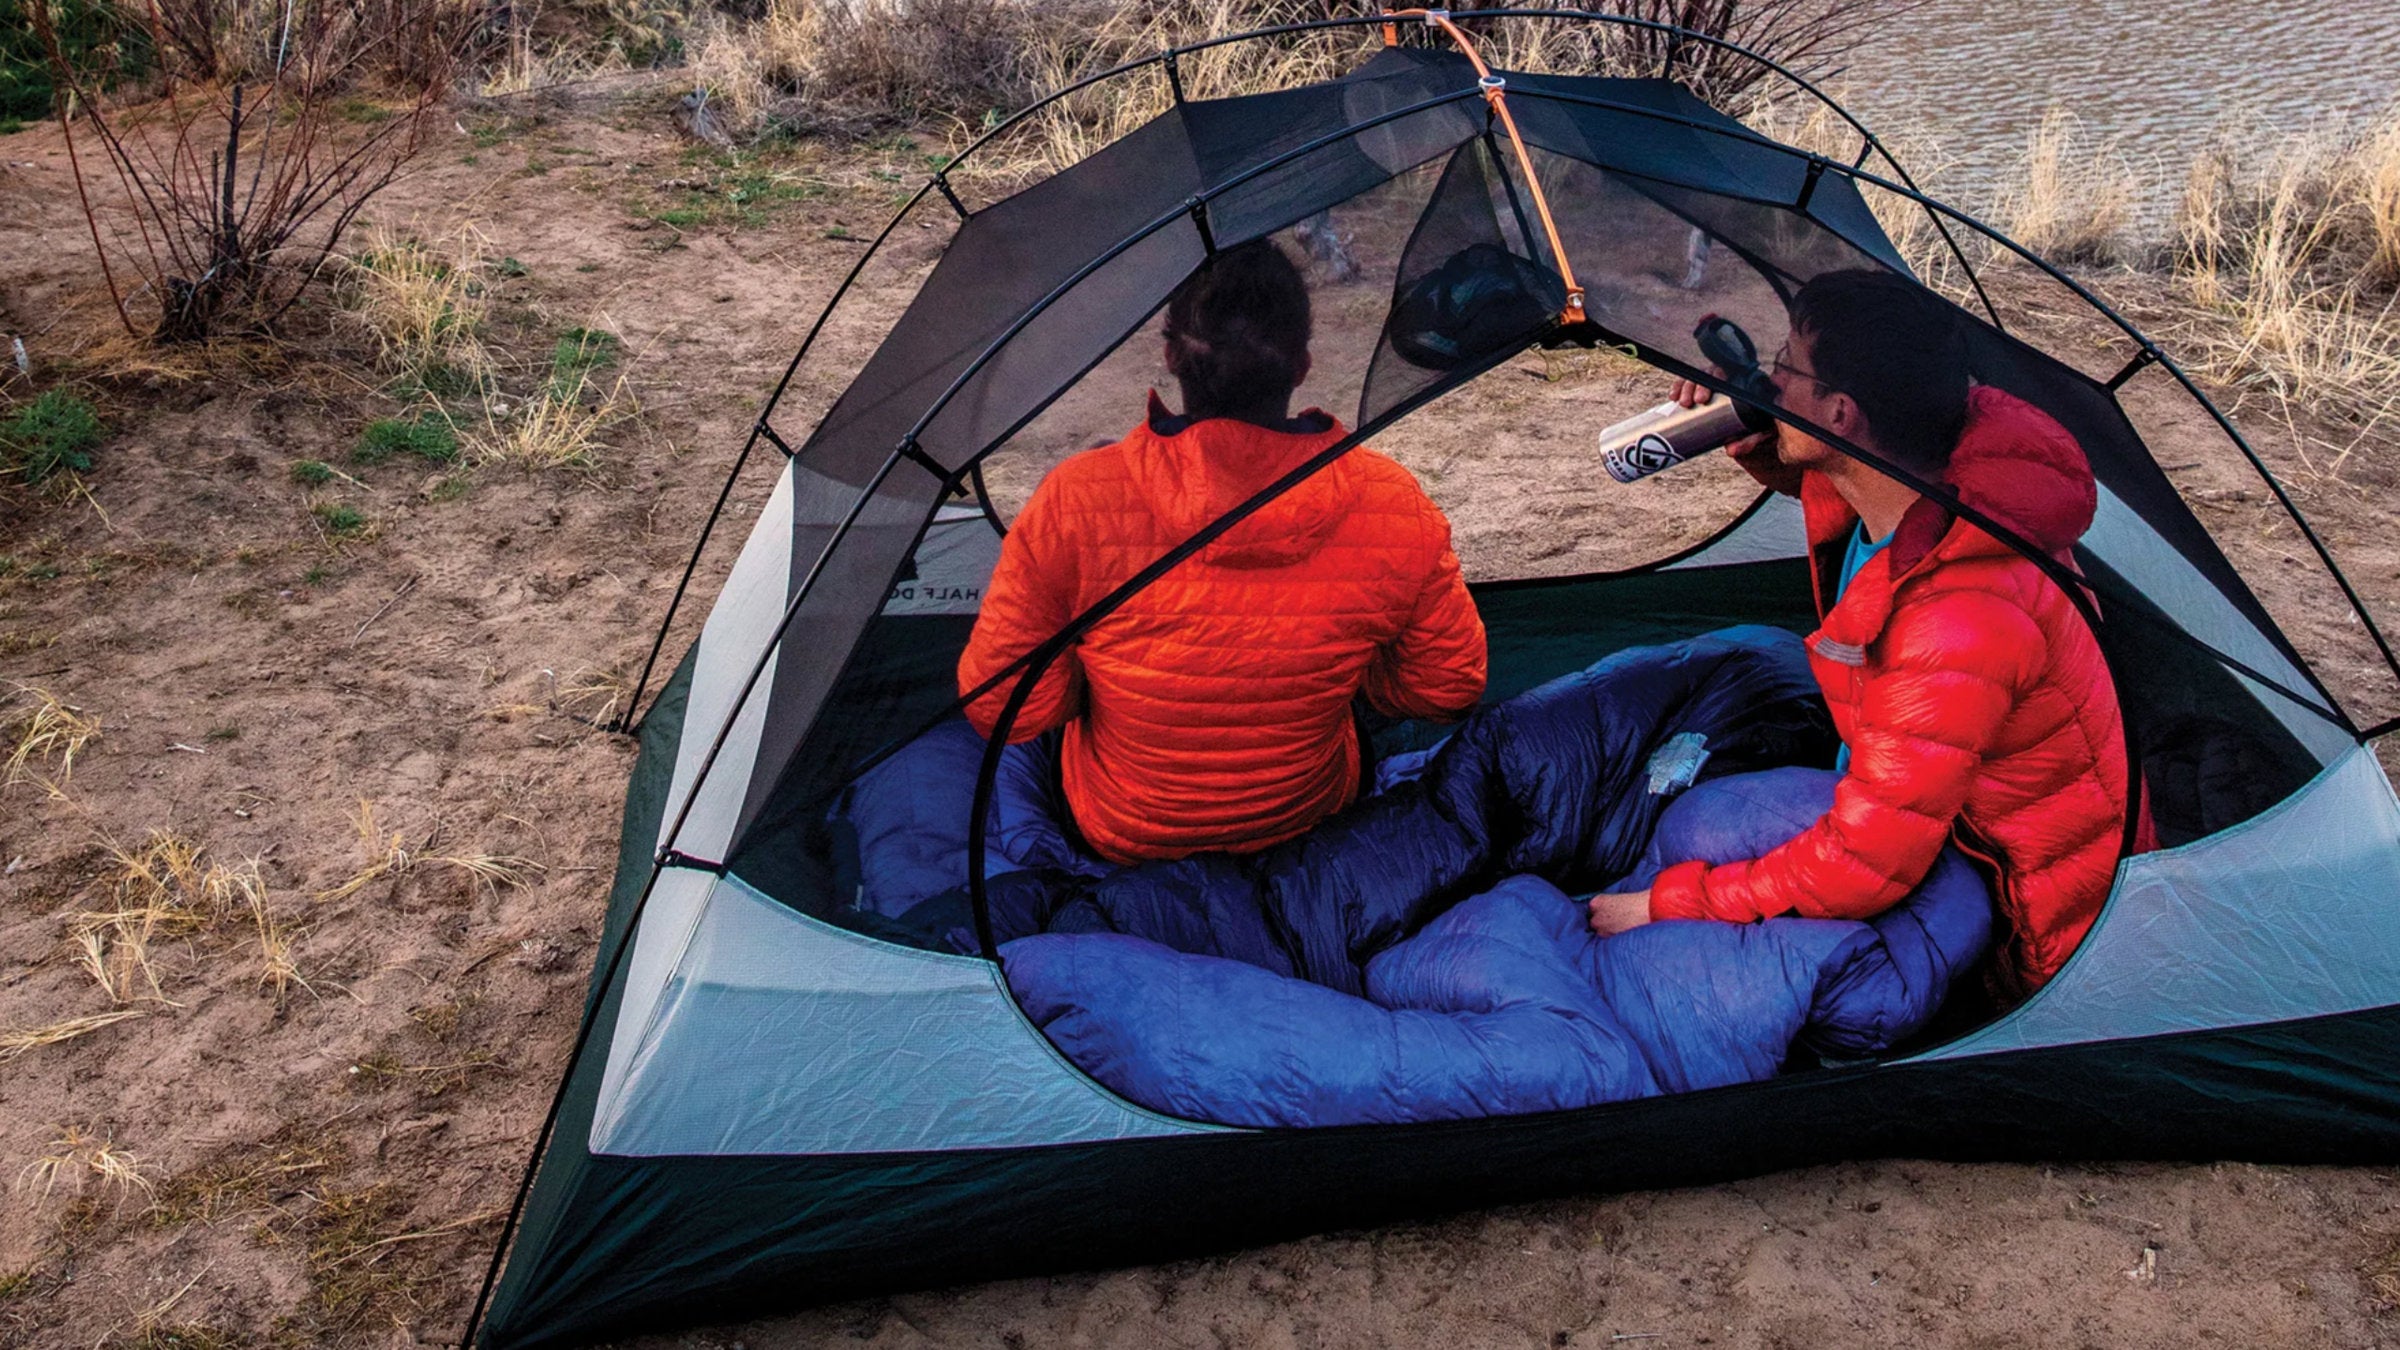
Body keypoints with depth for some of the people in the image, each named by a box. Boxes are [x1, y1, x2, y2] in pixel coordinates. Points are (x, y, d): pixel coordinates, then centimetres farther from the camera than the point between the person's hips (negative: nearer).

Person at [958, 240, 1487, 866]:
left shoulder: (1078, 502, -27)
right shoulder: (1392, 506, -22)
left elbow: (998, 710, -17)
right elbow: (1450, 690, -8)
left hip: (1119, 840, -1)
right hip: (1311, 829, 1)